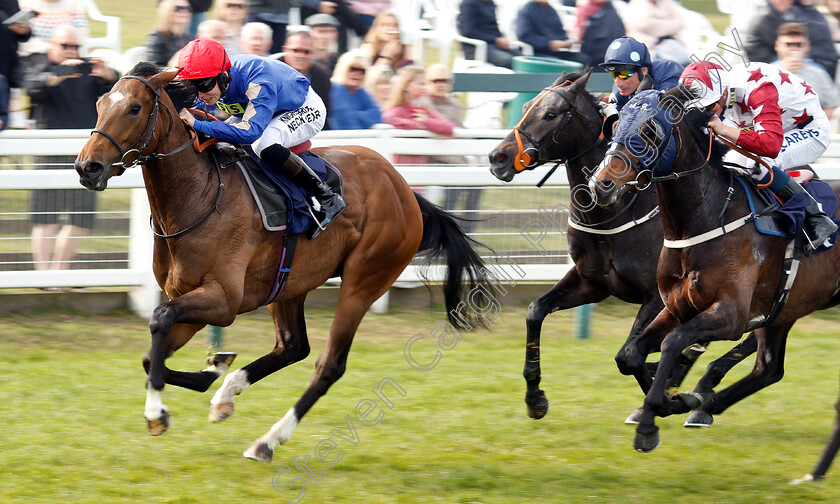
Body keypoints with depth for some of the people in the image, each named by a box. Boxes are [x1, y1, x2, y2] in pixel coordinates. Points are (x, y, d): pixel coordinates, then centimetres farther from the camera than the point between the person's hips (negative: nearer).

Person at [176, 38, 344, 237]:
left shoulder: (258, 80, -41)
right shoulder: (211, 78, -20)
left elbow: (251, 131, -50)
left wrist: (198, 124, -53)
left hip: (306, 109, -8)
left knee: (265, 145, -36)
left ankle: (328, 199, -22)